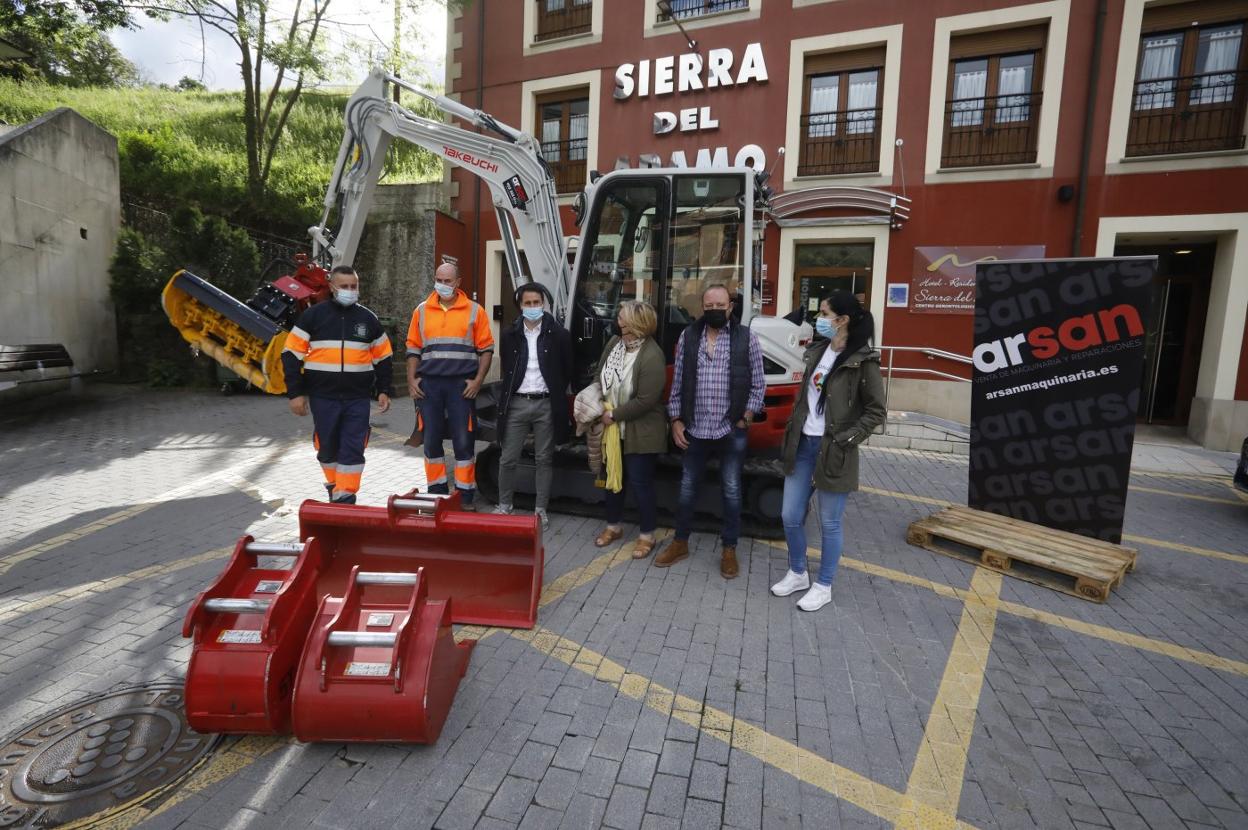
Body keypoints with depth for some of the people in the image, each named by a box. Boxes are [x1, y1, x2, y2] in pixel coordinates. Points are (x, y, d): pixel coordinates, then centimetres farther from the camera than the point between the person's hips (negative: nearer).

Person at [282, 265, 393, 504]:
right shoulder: (313, 316, 2)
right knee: (327, 447, 10)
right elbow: (292, 355, 1)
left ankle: (345, 498, 3)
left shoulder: (368, 319, 8)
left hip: (358, 398, 1)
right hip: (323, 397, 0)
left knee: (353, 450, -3)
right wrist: (296, 393, -3)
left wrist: (383, 391, 8)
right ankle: (334, 486, 31)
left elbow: (383, 357, 15)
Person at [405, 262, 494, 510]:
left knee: (463, 441, -1)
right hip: (429, 384, 3)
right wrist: (412, 379, 4)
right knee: (432, 440, 8)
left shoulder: (474, 311, 3)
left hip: (461, 385, -3)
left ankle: (465, 494, 9)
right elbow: (413, 348, 14)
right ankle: (437, 490, 21)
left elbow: (486, 348, 3)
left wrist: (478, 381, -6)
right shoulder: (422, 310, 11)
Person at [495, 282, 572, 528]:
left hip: (546, 404, -2)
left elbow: (567, 370, 5)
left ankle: (541, 510, 18)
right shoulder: (510, 334, 5)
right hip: (516, 403, 2)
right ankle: (504, 505, 23)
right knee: (508, 459, 6)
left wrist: (556, 395, 4)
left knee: (544, 460, 7)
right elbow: (506, 369, 14)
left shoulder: (558, 334, -3)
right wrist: (507, 397, 10)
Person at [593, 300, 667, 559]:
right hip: (614, 428, 7)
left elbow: (645, 401, -24)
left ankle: (647, 535, 21)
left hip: (641, 432, -7)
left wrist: (614, 415, -18)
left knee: (639, 482, 2)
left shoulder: (651, 356, -24)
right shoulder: (614, 343, -2)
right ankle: (614, 526, 37)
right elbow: (600, 376, 10)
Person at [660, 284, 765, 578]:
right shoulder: (688, 337, 3)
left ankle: (729, 549, 24)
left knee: (731, 490, 8)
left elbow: (758, 383, 1)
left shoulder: (746, 338, -2)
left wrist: (747, 417, -6)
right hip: (695, 429, 2)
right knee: (687, 487, 13)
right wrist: (676, 420, 2)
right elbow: (678, 382, 6)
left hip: (732, 430, -2)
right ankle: (680, 542, 30)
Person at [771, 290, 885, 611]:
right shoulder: (817, 351, 9)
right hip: (802, 445, 7)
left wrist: (845, 440, -14)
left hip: (832, 452, -6)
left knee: (829, 524, 7)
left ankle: (823, 586, 25)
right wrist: (791, 433, 11)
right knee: (790, 516, 12)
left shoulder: (863, 361, -12)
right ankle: (797, 574, 33)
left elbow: (876, 411, -10)